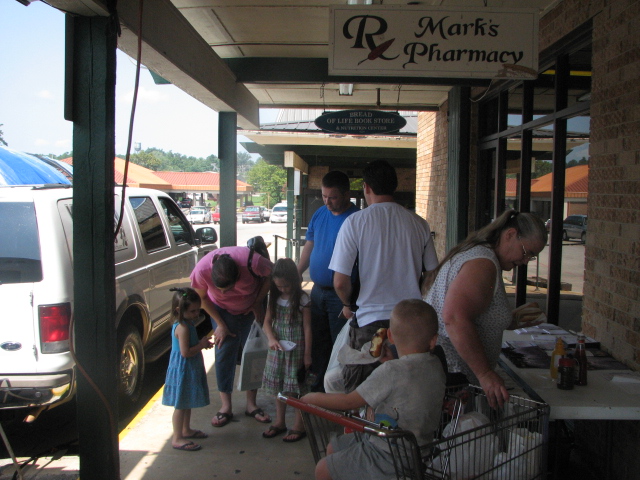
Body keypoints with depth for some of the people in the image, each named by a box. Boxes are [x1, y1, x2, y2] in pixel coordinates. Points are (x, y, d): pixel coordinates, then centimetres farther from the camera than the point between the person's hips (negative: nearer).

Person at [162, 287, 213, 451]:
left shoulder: (188, 323, 7)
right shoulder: (183, 328, -25)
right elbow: (186, 352, -27)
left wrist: (202, 343, 2)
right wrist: (201, 345, -16)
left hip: (190, 369, 10)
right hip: (183, 370, -10)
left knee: (187, 403, 22)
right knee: (181, 405, 0)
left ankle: (186, 430, 37)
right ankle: (177, 438, 9)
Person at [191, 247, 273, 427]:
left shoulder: (252, 262, -39)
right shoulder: (201, 270, -34)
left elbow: (271, 275, -16)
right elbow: (202, 298, -13)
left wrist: (258, 303, -12)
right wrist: (220, 324, -11)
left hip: (252, 309, 0)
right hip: (222, 310, 0)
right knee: (224, 354, -4)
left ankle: (251, 404, 14)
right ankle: (226, 406, 8)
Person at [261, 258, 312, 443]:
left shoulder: (302, 299, -11)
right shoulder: (274, 298, 3)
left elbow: (307, 327, -10)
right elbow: (267, 321, 3)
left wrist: (307, 354, -10)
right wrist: (271, 339, -17)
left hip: (296, 349, -5)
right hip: (277, 348, 5)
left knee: (296, 386, 1)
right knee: (278, 384, 13)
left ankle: (299, 425, 13)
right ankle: (279, 422, 27)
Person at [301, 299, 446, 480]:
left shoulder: (391, 371, -26)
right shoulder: (436, 365, -4)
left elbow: (349, 402, -20)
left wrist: (311, 397, -6)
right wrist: (389, 362, 9)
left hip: (390, 460, -8)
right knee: (333, 448, 20)